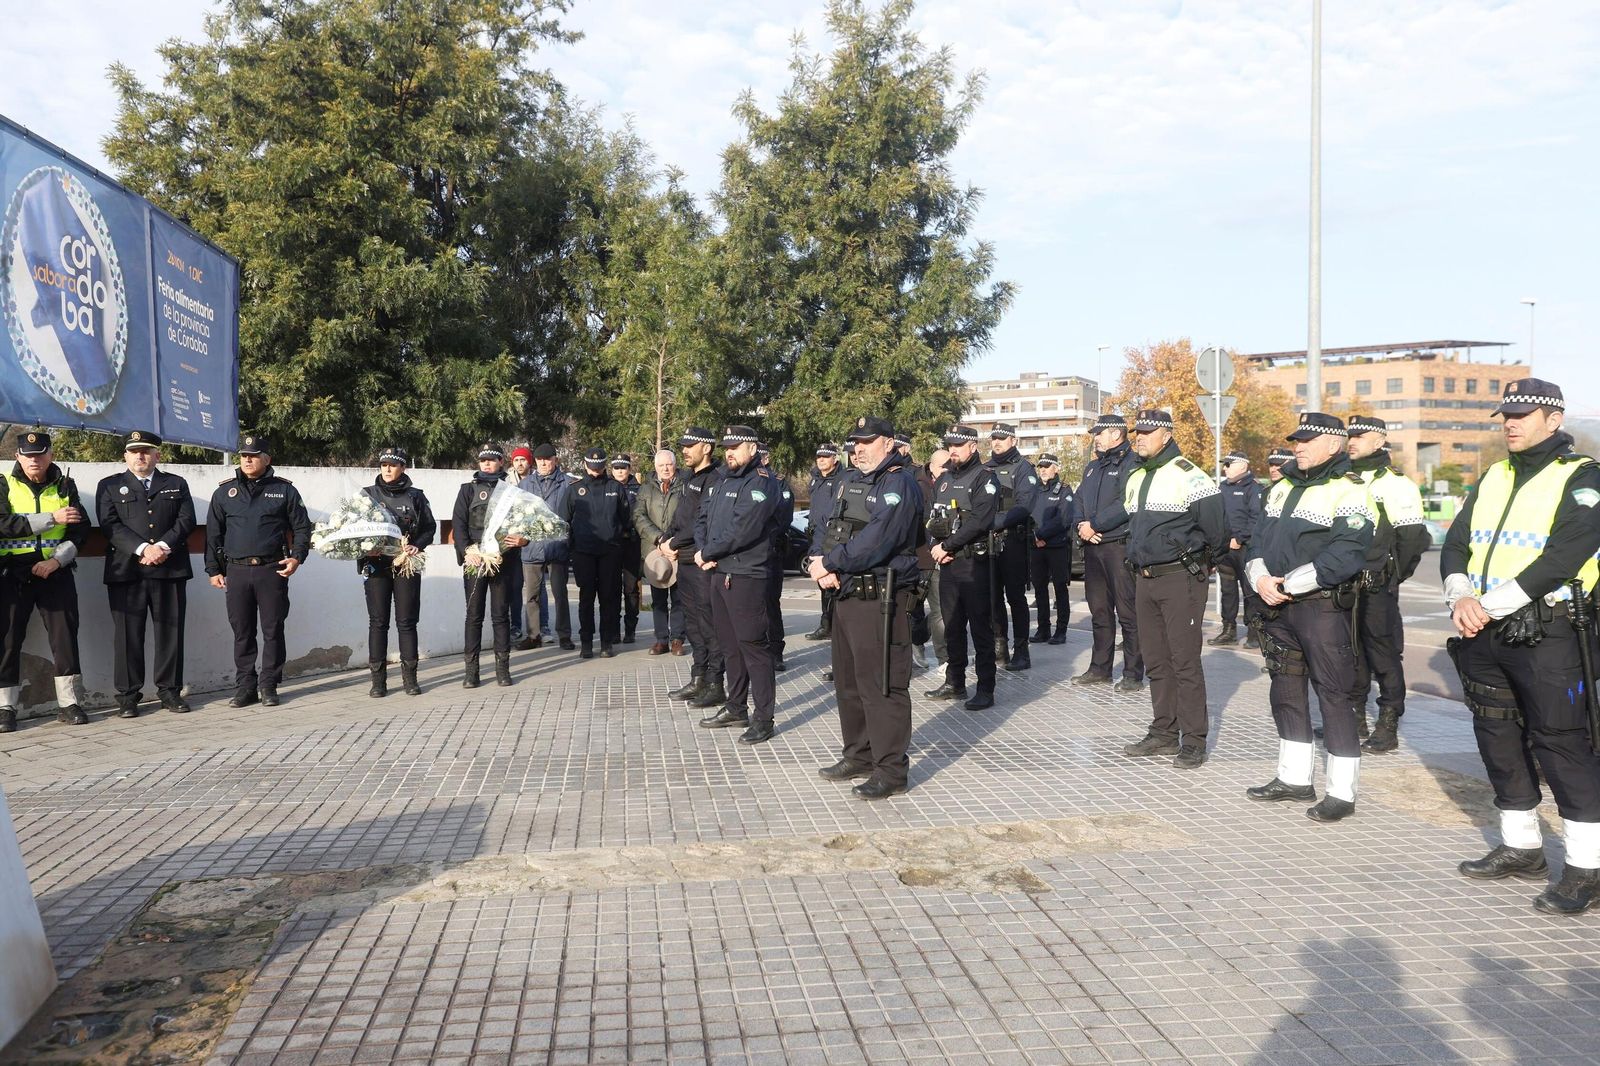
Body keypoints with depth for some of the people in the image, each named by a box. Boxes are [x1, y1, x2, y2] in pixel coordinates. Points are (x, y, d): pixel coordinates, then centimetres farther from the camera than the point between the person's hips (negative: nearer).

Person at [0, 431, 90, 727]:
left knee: (65, 634, -1)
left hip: (55, 571, 1)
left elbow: (79, 531, 3)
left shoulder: (65, 486, 8)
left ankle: (68, 702, 6)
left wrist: (56, 560, -10)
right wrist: (52, 518, -18)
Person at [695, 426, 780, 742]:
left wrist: (707, 553, -12)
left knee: (753, 645, -6)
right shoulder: (724, 480, 17)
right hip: (719, 573, 9)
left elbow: (742, 531, -22)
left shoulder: (760, 482, -12)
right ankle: (736, 708, 28)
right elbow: (703, 518, 15)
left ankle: (763, 718, -1)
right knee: (730, 644, 17)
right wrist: (702, 551, -4)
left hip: (746, 576, -9)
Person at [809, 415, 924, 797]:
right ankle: (858, 756, 31)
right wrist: (818, 559, -8)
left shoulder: (899, 484, -12)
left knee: (881, 686, -6)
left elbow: (874, 542, -23)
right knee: (849, 682, 17)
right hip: (846, 594, 10)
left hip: (881, 600, -10)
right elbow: (829, 529, 13)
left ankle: (891, 769, 3)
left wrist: (829, 563, -15)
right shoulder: (852, 482, 18)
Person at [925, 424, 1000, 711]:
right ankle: (955, 683, 23)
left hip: (974, 562, -7)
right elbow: (932, 517, 14)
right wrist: (935, 546, -5)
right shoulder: (944, 478, 16)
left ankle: (986, 689, 2)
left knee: (980, 626, -3)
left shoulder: (984, 477, -7)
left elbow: (979, 521, -18)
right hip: (947, 563, 7)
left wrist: (947, 545, -16)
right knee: (952, 625, 13)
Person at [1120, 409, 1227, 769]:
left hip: (1181, 578, -8)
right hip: (1145, 578, 8)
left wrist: (1199, 560, 1)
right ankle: (1164, 733, 21)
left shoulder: (1188, 475, -12)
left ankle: (1193, 741, 2)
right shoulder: (1135, 479, 14)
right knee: (1155, 660, 12)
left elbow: (1215, 527, -11)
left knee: (1185, 660, -5)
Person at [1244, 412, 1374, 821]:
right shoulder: (1283, 487, 16)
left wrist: (1289, 584, -20)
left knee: (1335, 695, -3)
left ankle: (1342, 792, 5)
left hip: (1323, 608, -8)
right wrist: (1260, 578, -6)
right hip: (1277, 606, 8)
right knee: (1286, 692, 15)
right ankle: (1294, 778, 28)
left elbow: (1345, 555, -20)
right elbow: (1260, 538, 14)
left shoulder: (1348, 492, -9)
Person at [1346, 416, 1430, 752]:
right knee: (1351, 655, 13)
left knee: (1383, 655, -1)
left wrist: (1390, 577, -6)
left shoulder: (1396, 484, -9)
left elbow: (1412, 538, -12)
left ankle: (1388, 727, 6)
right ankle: (1355, 720, 24)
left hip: (1376, 589, -7)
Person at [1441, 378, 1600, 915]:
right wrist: (1461, 596, -10)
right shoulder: (1493, 478, 14)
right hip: (1483, 634, 7)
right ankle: (1521, 849, 27)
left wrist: (1491, 605, -20)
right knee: (1500, 742, 14)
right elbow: (1455, 543, 9)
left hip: (1546, 635, -7)